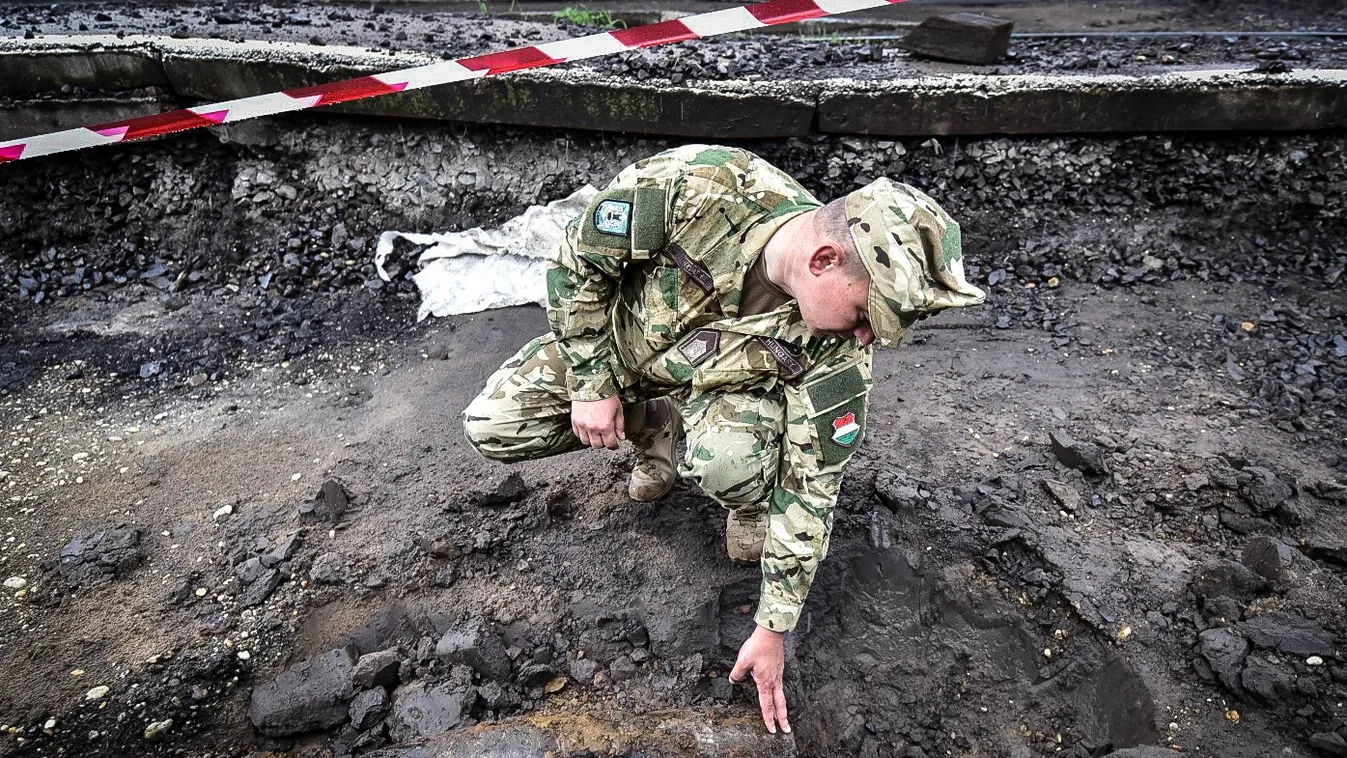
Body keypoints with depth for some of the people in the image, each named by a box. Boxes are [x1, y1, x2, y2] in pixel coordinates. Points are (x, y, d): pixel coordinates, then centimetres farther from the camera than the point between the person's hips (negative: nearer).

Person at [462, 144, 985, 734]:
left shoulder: (835, 353, -30)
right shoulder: (695, 185, -36)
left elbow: (811, 484, -22)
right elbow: (578, 256, -19)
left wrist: (773, 628, -17)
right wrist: (592, 383, -18)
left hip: (720, 377, -2)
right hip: (621, 334, 2)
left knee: (729, 461, -37)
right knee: (490, 427, -9)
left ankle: (751, 504, 3)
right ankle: (657, 427, 10)